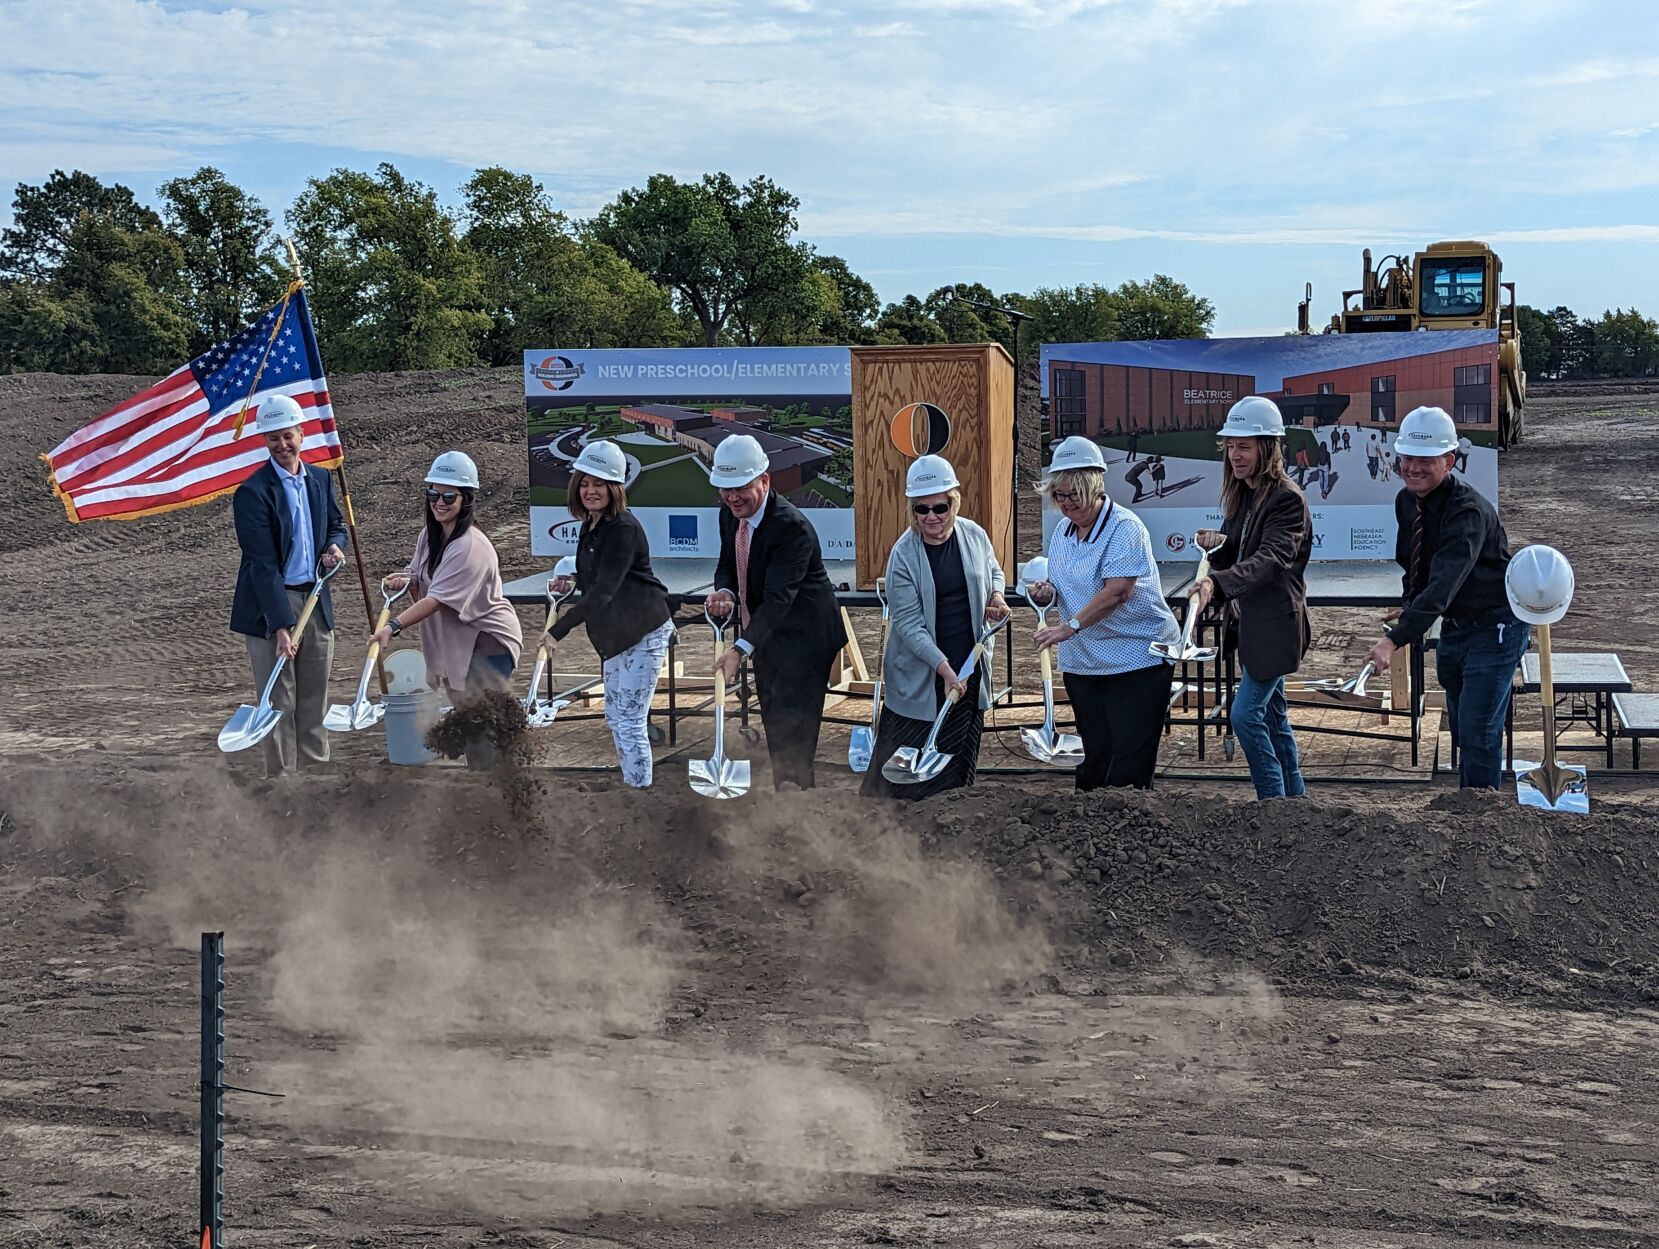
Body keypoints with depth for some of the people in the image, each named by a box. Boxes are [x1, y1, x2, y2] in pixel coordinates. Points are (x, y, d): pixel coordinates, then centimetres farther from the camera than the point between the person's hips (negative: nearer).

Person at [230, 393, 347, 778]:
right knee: (279, 702, 0)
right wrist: (282, 626, -23)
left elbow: (336, 525, 24)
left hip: (315, 602, 6)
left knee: (315, 699, 13)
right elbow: (262, 565, -18)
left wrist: (335, 545, -3)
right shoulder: (252, 492, -14)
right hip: (270, 606, -6)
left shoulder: (320, 479, 6)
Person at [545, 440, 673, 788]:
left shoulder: (623, 528, -21)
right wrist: (570, 583, 5)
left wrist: (558, 630, -28)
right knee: (614, 715, 16)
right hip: (614, 635, 10)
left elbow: (604, 590, -27)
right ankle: (630, 783, 28)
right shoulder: (589, 526, 8)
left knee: (629, 720, -11)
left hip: (644, 634, -10)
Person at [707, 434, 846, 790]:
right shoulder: (730, 515, -2)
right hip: (767, 638, 9)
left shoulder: (792, 527, -28)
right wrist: (725, 592, -14)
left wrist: (740, 649, -44)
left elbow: (778, 596, -35)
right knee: (775, 725, 18)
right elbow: (728, 565, 12)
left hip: (804, 638, -9)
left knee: (792, 733, -11)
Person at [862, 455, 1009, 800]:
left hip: (969, 668, 4)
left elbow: (993, 572, 22)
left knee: (961, 760, 12)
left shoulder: (975, 536, -1)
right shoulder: (903, 555, -14)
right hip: (919, 675, -4)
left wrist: (996, 597, -1)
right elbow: (908, 623, -17)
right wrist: (944, 667, -26)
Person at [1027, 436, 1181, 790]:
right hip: (1082, 664, 7)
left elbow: (1118, 591, -24)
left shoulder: (1125, 527, -13)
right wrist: (1048, 590, 1)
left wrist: (1070, 626, -30)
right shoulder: (1062, 534, 12)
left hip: (1136, 658, -7)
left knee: (1128, 764, -9)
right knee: (1095, 758, 8)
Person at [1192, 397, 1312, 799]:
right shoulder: (1241, 494, 8)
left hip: (1275, 624, -9)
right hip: (1248, 619, 9)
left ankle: (1273, 797, -5)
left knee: (1245, 715, -13)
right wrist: (1217, 544, -8)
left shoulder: (1287, 499, -17)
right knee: (1272, 714, 16)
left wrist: (1217, 583, -45)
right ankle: (1294, 794, 26)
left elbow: (1270, 560, -30)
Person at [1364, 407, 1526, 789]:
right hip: (1453, 626, 9)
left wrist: (1396, 639, -48)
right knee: (1461, 726, 17)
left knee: (1478, 732, -13)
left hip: (1494, 628, -8)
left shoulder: (1468, 510, -28)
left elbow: (1443, 585, -39)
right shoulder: (1406, 501, -1)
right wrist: (1409, 605, 1)